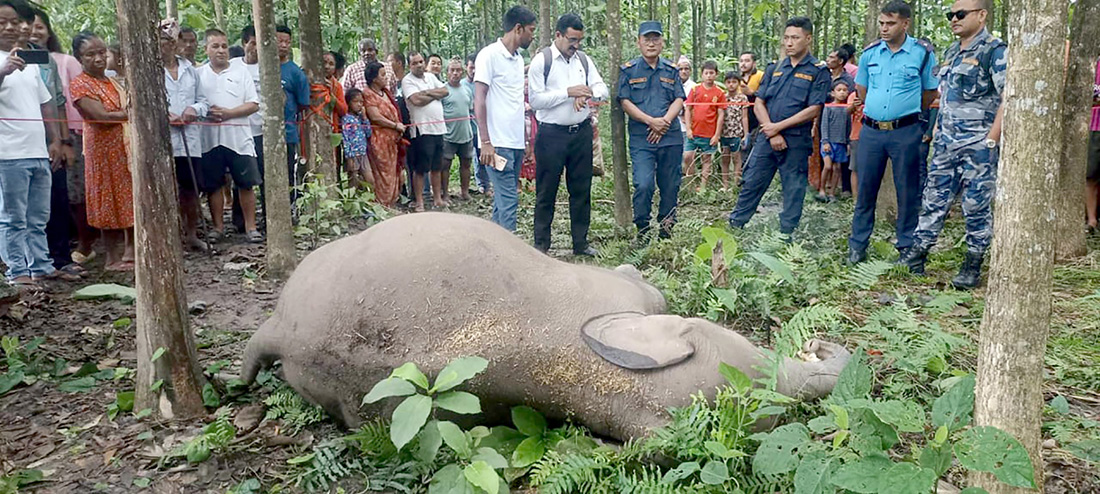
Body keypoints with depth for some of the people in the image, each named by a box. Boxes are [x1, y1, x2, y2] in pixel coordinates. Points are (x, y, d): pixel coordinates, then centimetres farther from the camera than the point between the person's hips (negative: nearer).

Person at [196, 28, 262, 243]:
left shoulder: (240, 72, 6)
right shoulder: (198, 74, 8)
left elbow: (254, 104, 0)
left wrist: (228, 113, -11)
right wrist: (204, 112, -14)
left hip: (239, 137, -1)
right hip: (210, 139, 1)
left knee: (246, 183, 0)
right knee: (213, 185, 7)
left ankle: (250, 226, 9)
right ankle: (217, 226, 19)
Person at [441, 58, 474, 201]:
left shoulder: (466, 90, 11)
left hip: (466, 134, 6)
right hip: (448, 136, -6)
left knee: (466, 163, 12)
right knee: (445, 164, 1)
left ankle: (464, 192, 24)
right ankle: (445, 194, 9)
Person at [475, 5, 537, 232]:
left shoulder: (519, 59, 16)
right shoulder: (490, 54, -7)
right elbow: (479, 100, -11)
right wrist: (485, 142, -18)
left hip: (516, 142, 8)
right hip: (498, 143, -8)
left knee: (504, 199, 10)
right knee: (508, 200, -10)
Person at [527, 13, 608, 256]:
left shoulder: (584, 60, 10)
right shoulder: (541, 61, -5)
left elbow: (603, 89, 6)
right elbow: (535, 100, -12)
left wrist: (588, 93, -16)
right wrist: (568, 92, -18)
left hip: (581, 133, 5)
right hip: (551, 134, -5)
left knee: (582, 190, 10)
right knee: (546, 192, 3)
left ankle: (580, 243, 21)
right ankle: (541, 245, 13)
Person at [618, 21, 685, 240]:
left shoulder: (671, 70, 14)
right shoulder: (629, 70, 5)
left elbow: (679, 100, 8)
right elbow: (625, 102, -2)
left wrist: (665, 120, -10)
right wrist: (651, 121, -12)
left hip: (670, 137, 3)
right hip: (641, 139, -3)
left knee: (670, 186, 5)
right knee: (643, 185, -15)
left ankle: (666, 231, 18)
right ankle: (642, 231, 0)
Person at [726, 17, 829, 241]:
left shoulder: (818, 71, -2)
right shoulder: (775, 68, 11)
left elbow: (813, 110, -10)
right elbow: (758, 103, 6)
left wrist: (778, 126, -12)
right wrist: (771, 134, -7)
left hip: (796, 141, -4)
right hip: (767, 137, 4)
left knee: (793, 189, 5)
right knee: (752, 183, 8)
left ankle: (786, 235, 17)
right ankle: (734, 224, 19)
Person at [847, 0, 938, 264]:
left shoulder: (923, 53, -3)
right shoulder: (870, 52, 5)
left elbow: (930, 92, 8)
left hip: (905, 132, -2)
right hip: (871, 130, 3)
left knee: (908, 191, 4)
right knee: (866, 188, 7)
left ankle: (907, 247, 14)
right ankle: (858, 244, 16)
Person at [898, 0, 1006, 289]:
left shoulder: (994, 51, -9)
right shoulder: (951, 52, 15)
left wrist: (991, 140, -20)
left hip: (977, 146, -7)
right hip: (946, 143, 7)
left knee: (977, 208, 1)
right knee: (934, 201, 8)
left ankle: (972, 268, 11)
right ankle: (916, 256, 14)